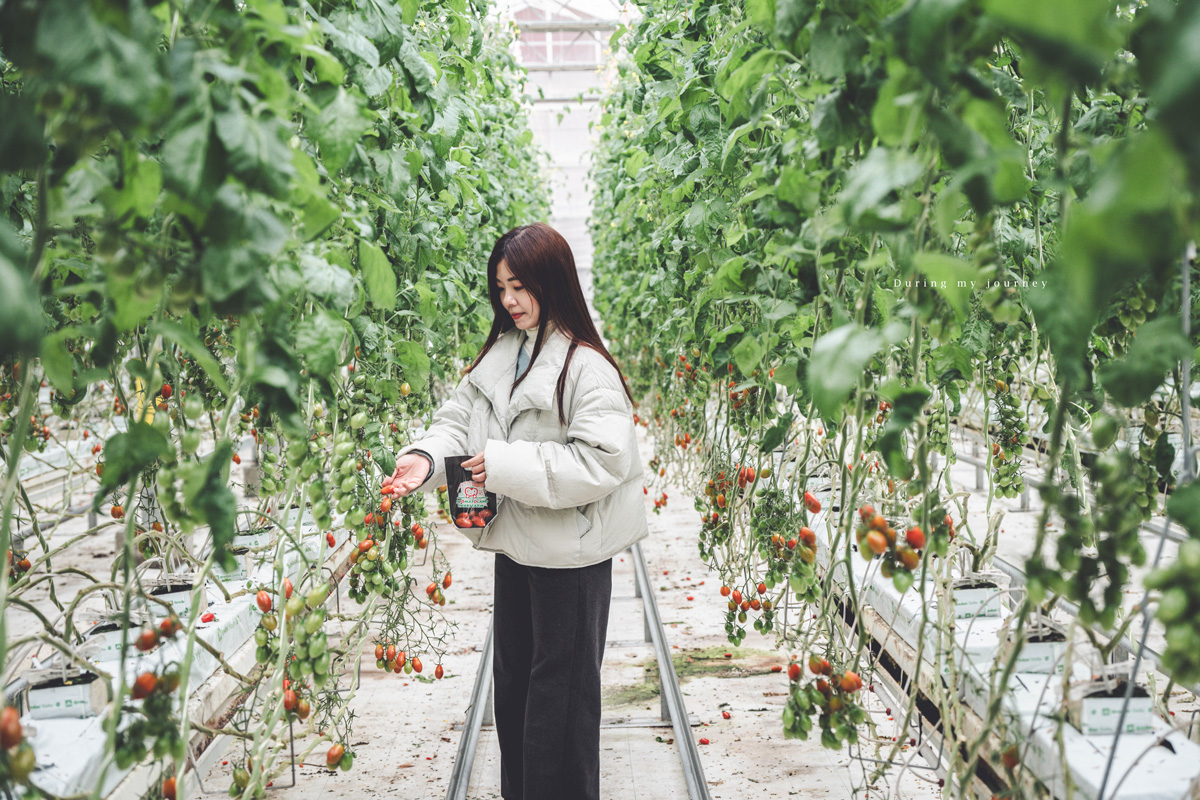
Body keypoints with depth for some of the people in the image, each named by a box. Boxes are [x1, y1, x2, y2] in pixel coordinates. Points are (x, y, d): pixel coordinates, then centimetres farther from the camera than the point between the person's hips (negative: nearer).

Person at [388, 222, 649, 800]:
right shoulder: (499, 354, 5)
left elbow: (602, 459, -25)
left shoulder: (586, 367, -19)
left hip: (570, 555, -8)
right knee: (511, 676, 20)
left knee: (560, 685, 5)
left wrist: (507, 466, -25)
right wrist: (427, 456, -14)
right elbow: (461, 417, 8)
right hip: (515, 544, 8)